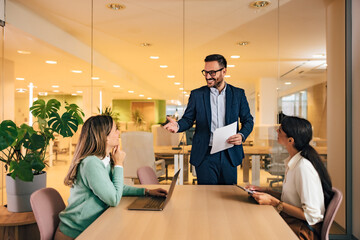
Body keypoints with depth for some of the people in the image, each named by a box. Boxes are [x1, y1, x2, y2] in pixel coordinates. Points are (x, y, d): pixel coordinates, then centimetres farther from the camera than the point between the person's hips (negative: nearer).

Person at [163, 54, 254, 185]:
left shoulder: (238, 94, 5)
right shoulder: (196, 94, 4)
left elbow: (248, 120, 10)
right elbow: (188, 119, 5)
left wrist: (242, 135, -9)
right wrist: (178, 125, -17)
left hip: (229, 155, 1)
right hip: (205, 155, -1)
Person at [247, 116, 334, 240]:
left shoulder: (304, 167, -24)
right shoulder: (293, 162, 5)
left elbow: (312, 216, -23)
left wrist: (273, 202, -21)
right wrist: (264, 191, 5)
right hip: (290, 219, 8)